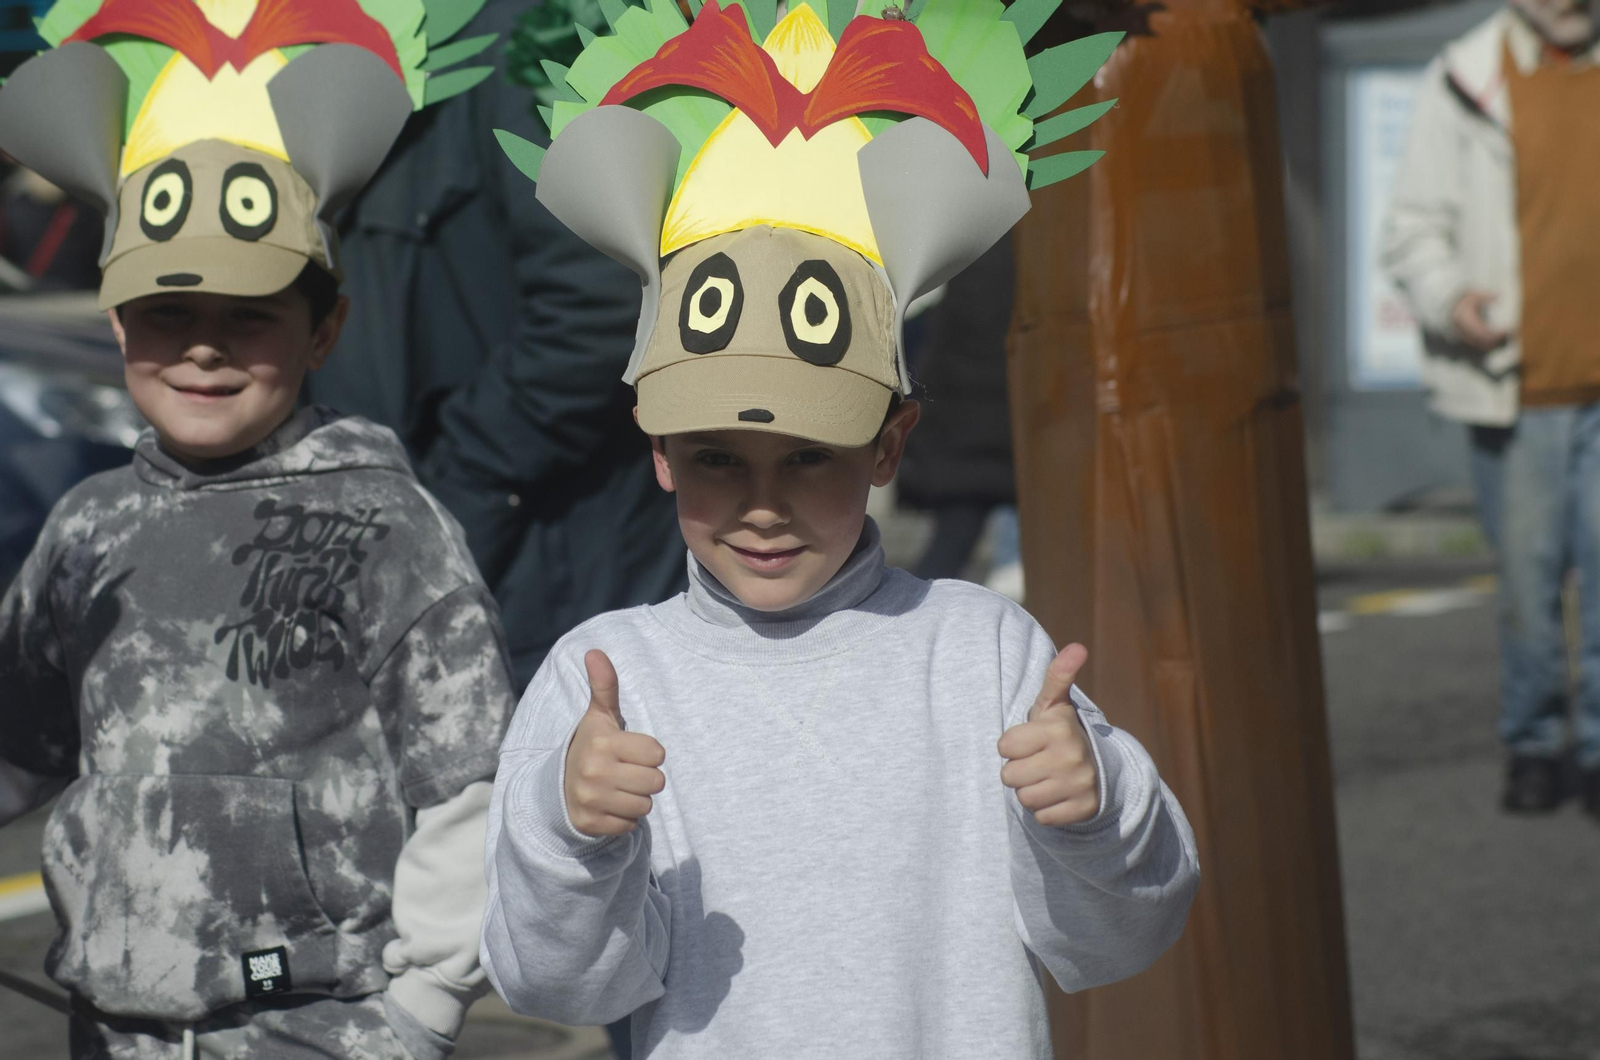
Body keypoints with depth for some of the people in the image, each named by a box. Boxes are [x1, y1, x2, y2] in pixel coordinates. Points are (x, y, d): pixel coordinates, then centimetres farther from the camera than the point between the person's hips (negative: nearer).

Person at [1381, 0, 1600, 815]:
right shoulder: (1461, 85, 0)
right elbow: (1413, 228, 1)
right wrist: (1448, 297, -18)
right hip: (1516, 384, -1)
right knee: (1526, 575, 4)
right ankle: (1534, 743, 21)